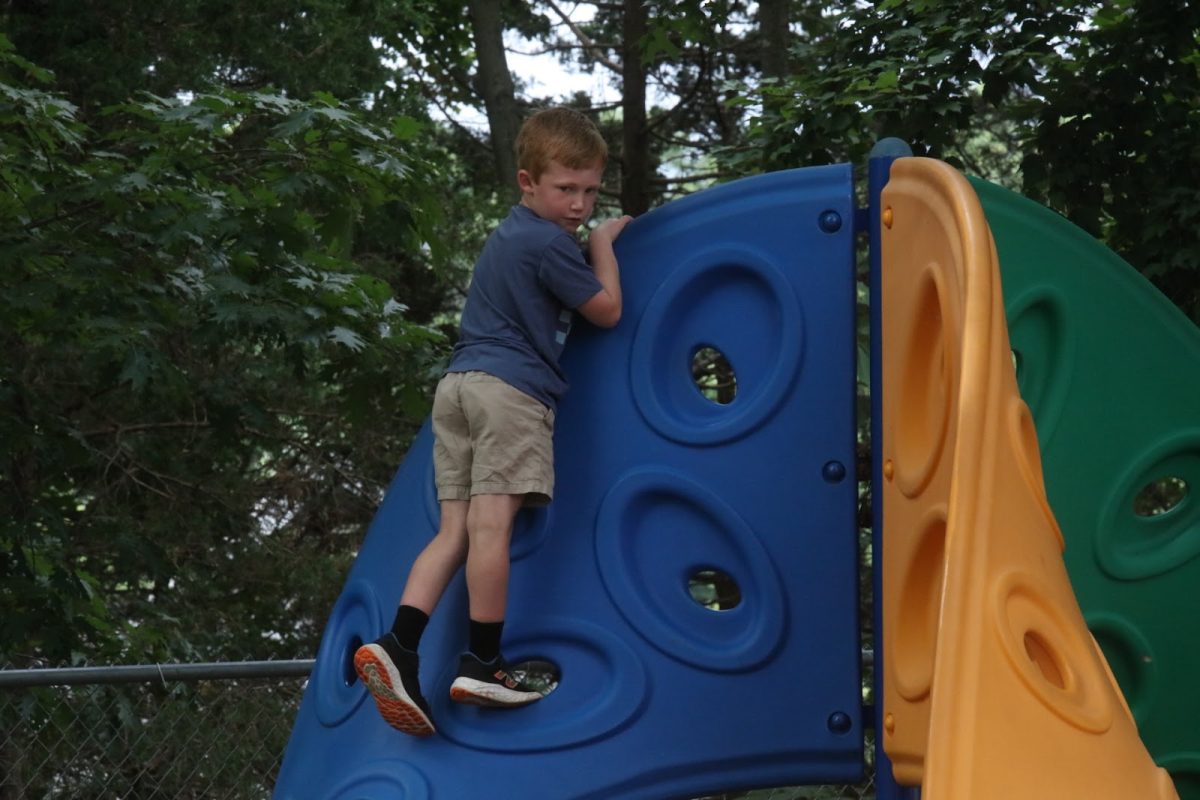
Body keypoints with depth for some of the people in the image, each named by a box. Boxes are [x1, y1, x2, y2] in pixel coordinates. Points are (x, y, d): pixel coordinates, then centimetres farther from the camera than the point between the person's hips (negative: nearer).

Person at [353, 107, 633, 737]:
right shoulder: (549, 243, -4)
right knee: (491, 521, -11)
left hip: (458, 383, 9)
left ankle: (396, 646, -13)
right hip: (511, 388, -9)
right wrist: (603, 244, 17)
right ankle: (482, 665, -10)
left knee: (455, 529, 1)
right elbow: (607, 312, 4)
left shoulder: (510, 234, 26)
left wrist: (593, 238, 37)